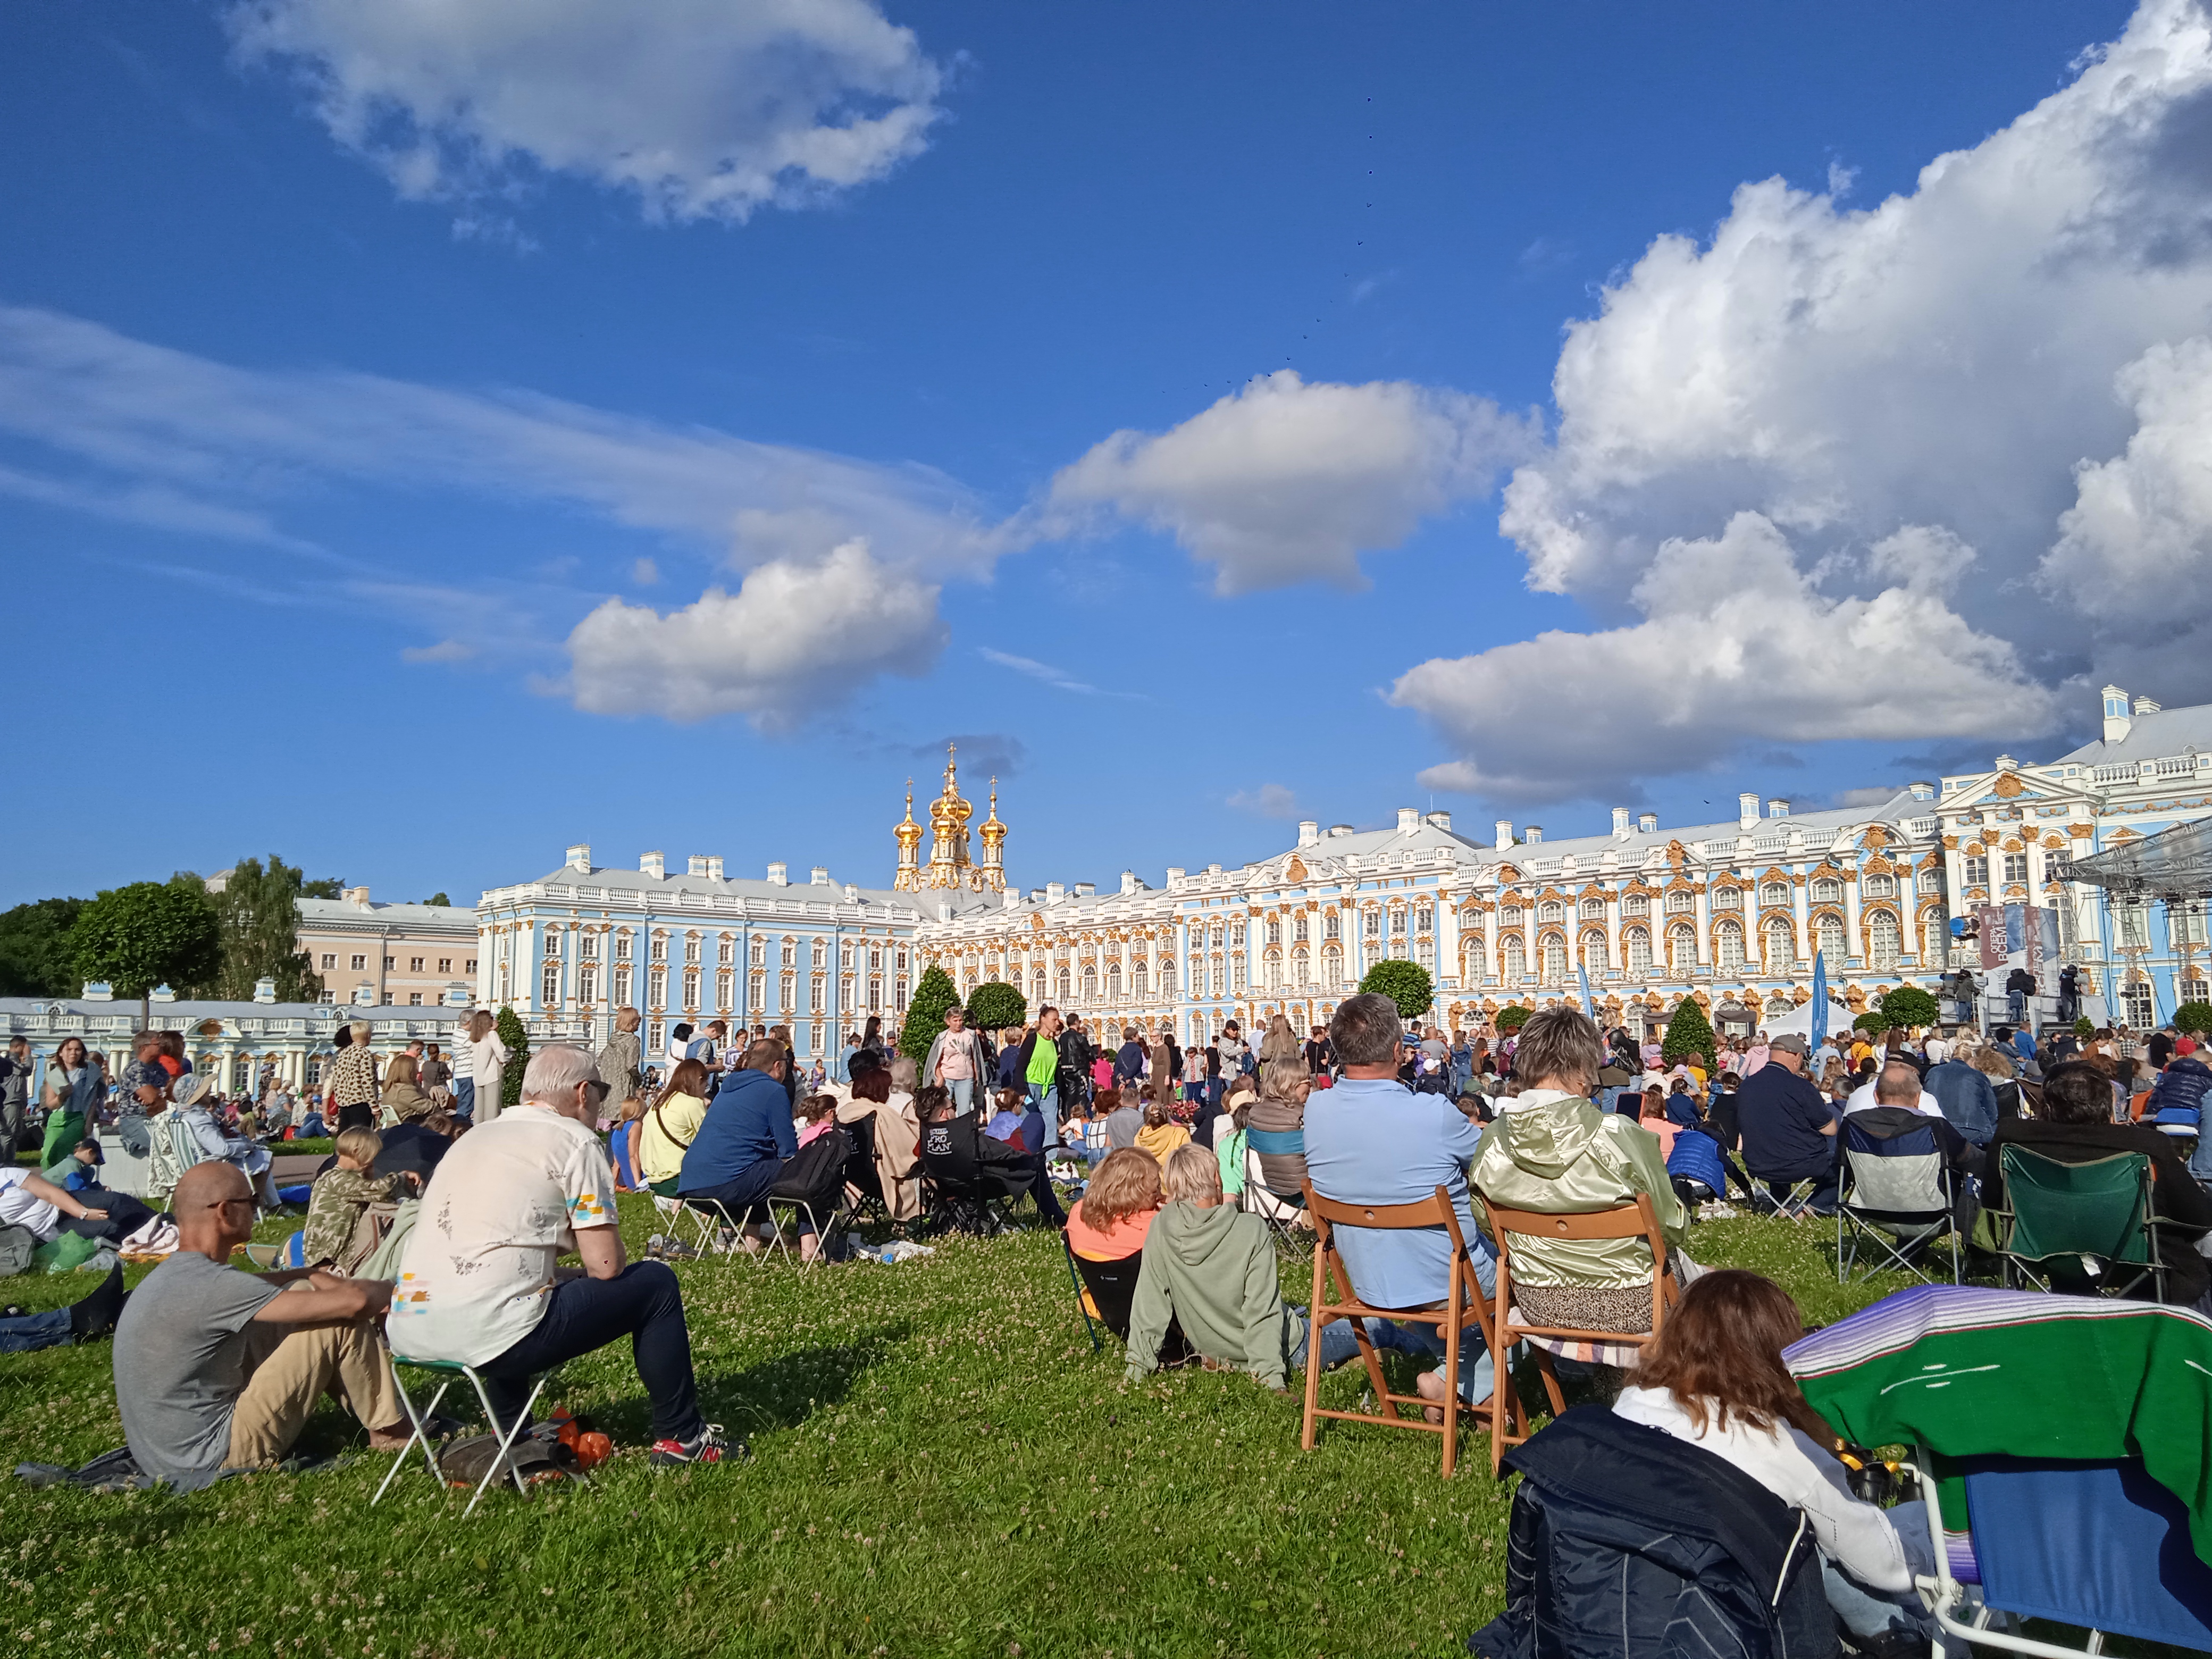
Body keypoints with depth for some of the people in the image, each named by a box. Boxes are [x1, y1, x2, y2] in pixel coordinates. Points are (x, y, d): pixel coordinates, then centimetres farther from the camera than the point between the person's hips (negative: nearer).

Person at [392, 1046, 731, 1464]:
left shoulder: (474, 1136, 20)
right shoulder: (574, 1140, -3)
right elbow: (606, 1265, -6)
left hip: (406, 1330, 8)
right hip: (486, 1333, -8)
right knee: (655, 1283, 8)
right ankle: (680, 1436, 17)